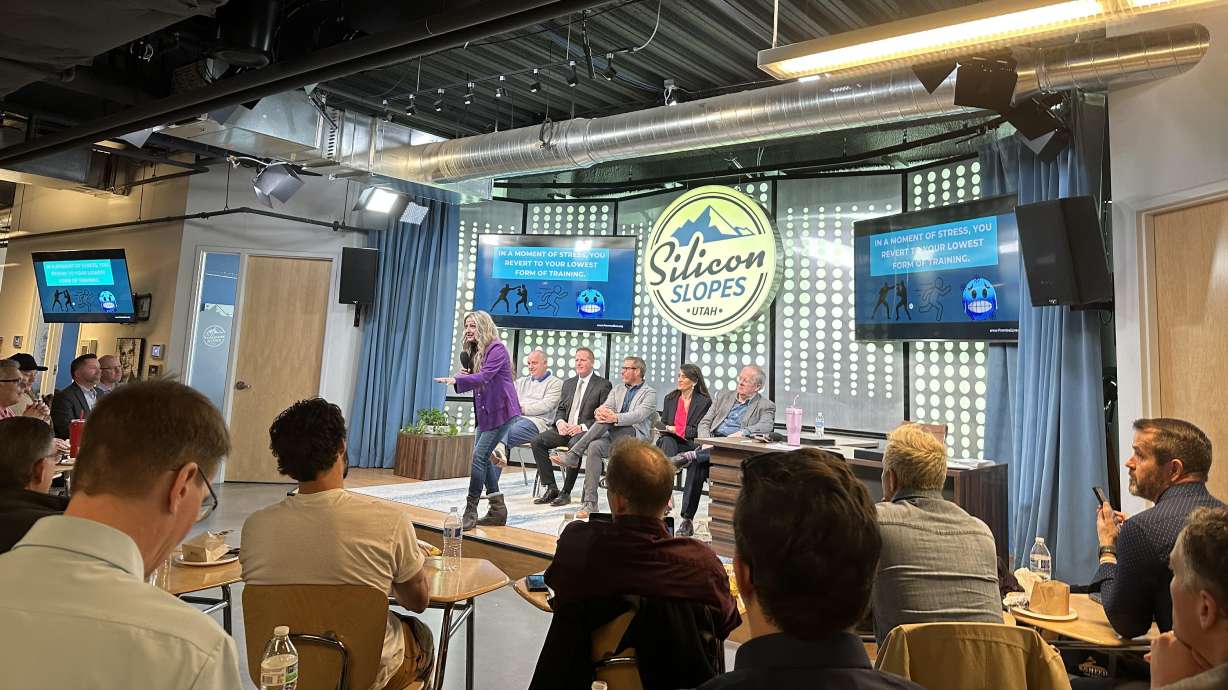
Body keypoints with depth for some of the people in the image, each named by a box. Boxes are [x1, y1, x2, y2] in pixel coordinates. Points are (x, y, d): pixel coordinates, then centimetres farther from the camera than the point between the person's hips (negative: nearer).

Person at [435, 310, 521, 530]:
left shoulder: (497, 349, -13)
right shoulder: (476, 351, 13)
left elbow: (484, 376, -25)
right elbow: (476, 380, 15)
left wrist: (456, 380, -33)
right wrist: (463, 375, -5)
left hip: (501, 411, -9)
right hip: (485, 412, 9)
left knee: (479, 456, -12)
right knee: (484, 458, 8)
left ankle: (470, 512, -5)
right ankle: (498, 510, 18)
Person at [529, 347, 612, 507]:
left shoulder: (603, 385, 0)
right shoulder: (568, 383, 20)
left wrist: (582, 427, -17)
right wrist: (560, 422, -3)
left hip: (586, 431, -6)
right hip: (565, 428, 6)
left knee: (574, 444, -37)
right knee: (537, 441, -15)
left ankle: (566, 492, -25)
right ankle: (550, 488, -11)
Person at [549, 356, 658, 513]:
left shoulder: (650, 393, 6)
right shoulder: (617, 390, 26)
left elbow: (639, 415, -12)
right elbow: (605, 407, 8)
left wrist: (615, 417, -30)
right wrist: (599, 412, -18)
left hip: (635, 437, -4)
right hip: (613, 436, 4)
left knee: (606, 420, -30)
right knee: (594, 447, -30)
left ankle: (573, 454, -29)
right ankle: (590, 502, -32)